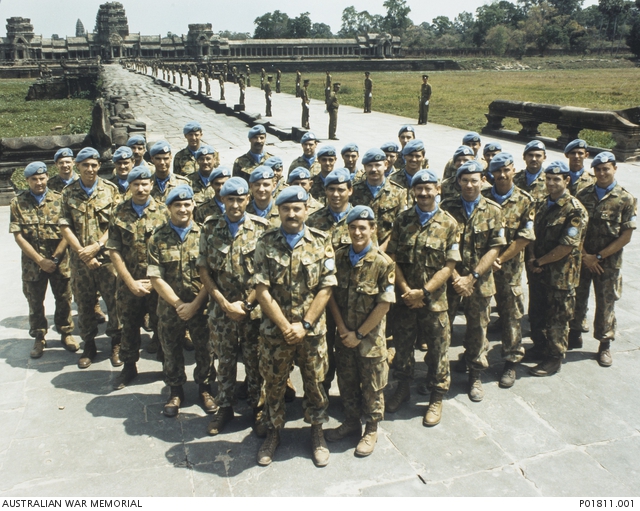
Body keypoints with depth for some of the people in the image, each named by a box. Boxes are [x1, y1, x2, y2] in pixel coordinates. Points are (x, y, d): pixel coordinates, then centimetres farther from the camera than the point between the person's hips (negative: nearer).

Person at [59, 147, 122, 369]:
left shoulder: (110, 190, 0)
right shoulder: (68, 193, 4)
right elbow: (65, 226, 0)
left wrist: (96, 247, -14)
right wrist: (83, 253, -10)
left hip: (107, 256, -2)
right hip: (79, 259, 2)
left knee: (114, 301, 0)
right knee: (84, 304, 10)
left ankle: (116, 344, 17)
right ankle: (89, 345, 25)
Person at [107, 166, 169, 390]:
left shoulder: (163, 212, -5)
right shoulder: (119, 212, 0)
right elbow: (113, 250, -1)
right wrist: (130, 281, -8)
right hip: (128, 282, 2)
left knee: (161, 325, 7)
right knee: (129, 326, 14)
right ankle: (129, 366, 32)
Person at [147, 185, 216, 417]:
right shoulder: (157, 238, -4)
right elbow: (156, 278, -8)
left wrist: (194, 305, -15)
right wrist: (178, 304, -14)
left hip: (201, 307, -1)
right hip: (169, 308, 1)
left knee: (205, 351, 11)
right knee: (171, 352, 15)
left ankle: (205, 388, 34)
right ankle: (176, 391, 36)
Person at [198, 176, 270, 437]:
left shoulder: (261, 228, -5)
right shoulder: (210, 229, 0)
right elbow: (204, 271, 0)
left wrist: (246, 303, -11)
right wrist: (225, 304, -8)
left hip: (254, 308, -2)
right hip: (221, 309, 2)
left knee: (255, 361, 9)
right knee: (224, 360, 14)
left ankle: (258, 409, 26)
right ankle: (224, 407, 31)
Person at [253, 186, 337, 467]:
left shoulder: (321, 242, -3)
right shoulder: (265, 243, -4)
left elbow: (325, 288, -5)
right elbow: (262, 290, -8)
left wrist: (304, 325, -12)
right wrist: (285, 326, -13)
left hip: (312, 330, 0)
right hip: (275, 330, 0)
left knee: (315, 383, 13)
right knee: (273, 384, 13)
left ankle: (317, 433, 33)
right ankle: (274, 432, 35)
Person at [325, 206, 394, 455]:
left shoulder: (383, 263, -14)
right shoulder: (339, 257, -3)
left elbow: (384, 305, -14)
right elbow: (331, 294, 0)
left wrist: (359, 334, -13)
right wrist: (342, 328, -9)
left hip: (370, 337, -4)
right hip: (345, 335, 4)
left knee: (372, 386, 11)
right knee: (346, 381, 17)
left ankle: (371, 430, 29)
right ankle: (351, 422, 38)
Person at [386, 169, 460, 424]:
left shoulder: (448, 224, -4)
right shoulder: (403, 220, 1)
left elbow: (449, 265, -8)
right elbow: (392, 257, -1)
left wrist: (424, 292, -15)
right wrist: (405, 290, -12)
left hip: (434, 300, -2)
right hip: (404, 297, 2)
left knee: (437, 349, 9)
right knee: (402, 345, 15)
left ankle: (436, 398, 27)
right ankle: (403, 388, 37)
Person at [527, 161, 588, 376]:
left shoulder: (575, 210, -16)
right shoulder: (544, 205, 8)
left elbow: (566, 247, -20)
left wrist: (539, 262, -14)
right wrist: (532, 257, -5)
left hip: (561, 275, -7)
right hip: (538, 271, 7)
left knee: (557, 320, 6)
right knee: (536, 314, 18)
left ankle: (554, 359, 20)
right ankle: (539, 349, 36)